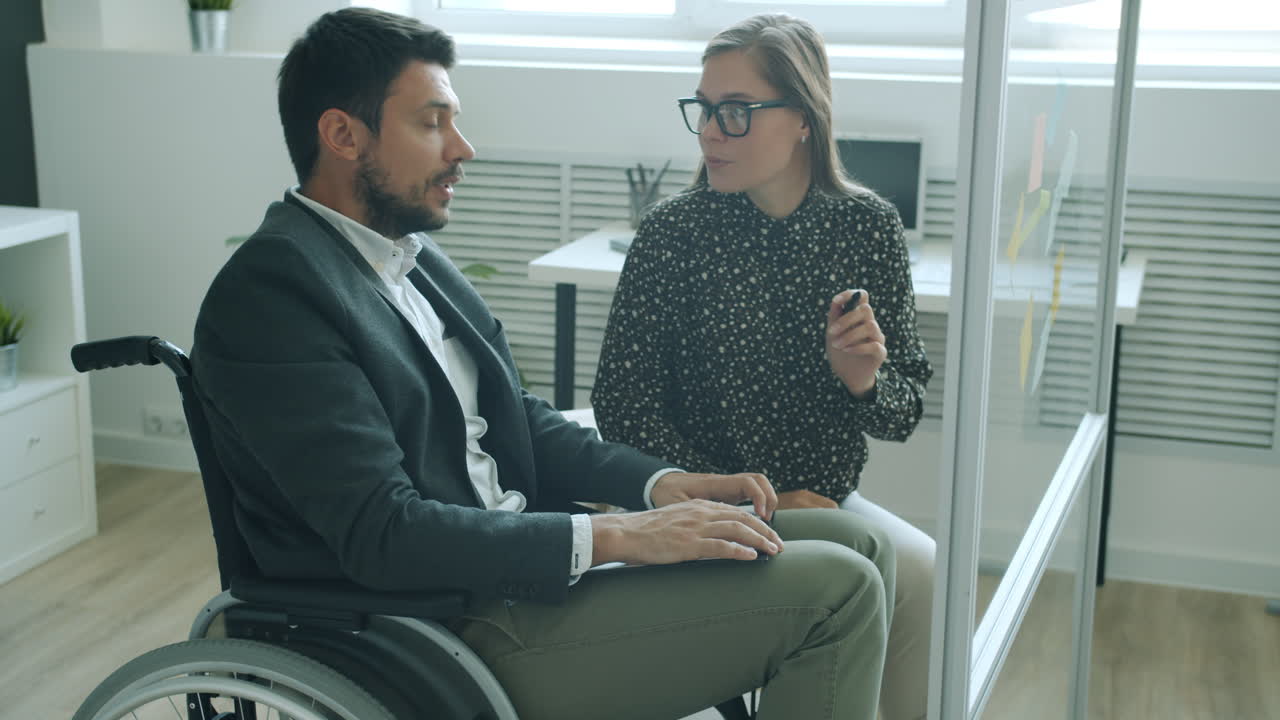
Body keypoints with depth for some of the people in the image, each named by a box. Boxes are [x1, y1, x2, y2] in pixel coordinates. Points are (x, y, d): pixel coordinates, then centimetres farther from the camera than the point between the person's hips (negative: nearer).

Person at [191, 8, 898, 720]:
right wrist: (614, 536, -22)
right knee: (837, 591, -15)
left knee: (858, 544, 4)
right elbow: (380, 534, -23)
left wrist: (659, 480, 0)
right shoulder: (270, 292, -16)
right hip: (441, 635, -9)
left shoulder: (411, 253, 12)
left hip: (517, 564, 9)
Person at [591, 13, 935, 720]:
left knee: (925, 574, -20)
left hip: (823, 501, 4)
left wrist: (865, 381, -20)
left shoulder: (869, 226, -2)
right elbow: (620, 404, -9)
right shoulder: (674, 230, -9)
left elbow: (903, 415, 4)